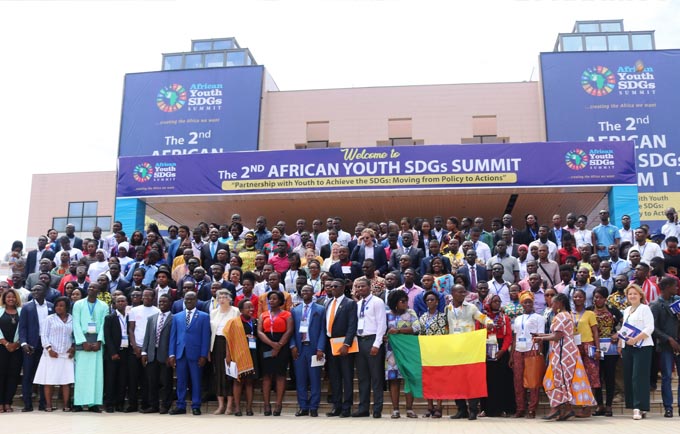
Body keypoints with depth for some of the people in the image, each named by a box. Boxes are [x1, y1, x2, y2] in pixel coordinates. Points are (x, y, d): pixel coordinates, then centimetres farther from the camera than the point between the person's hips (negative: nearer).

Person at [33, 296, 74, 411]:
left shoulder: (72, 320, 9)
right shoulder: (50, 319, 5)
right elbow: (44, 335, 1)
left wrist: (73, 347, -2)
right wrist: (49, 349, -11)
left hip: (66, 354, 1)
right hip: (51, 354, -1)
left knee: (66, 381, -1)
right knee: (48, 380, -2)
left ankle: (66, 405, 3)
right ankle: (48, 405, 5)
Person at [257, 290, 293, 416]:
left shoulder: (286, 314, 6)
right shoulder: (263, 315, 14)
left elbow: (289, 331, -5)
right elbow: (259, 332, 2)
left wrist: (279, 346, -13)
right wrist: (272, 344, -13)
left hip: (282, 347, -3)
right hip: (266, 346, 3)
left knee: (280, 374, -3)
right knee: (266, 375, -1)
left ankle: (278, 405, -2)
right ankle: (266, 405, 1)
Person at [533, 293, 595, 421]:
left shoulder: (560, 316, -13)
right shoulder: (567, 315, 19)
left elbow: (557, 336, -19)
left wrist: (541, 338, -8)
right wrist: (542, 335, 14)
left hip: (562, 352, -10)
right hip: (567, 350, 10)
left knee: (558, 378, -6)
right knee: (565, 379, 9)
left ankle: (557, 408, -5)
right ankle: (567, 409, 8)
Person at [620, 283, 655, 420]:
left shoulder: (645, 309, -3)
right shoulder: (626, 310, 19)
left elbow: (649, 328, -12)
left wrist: (635, 339, -19)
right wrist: (620, 345, 15)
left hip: (642, 347, -7)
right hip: (627, 347, 7)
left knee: (639, 377, -10)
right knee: (628, 377, 5)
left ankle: (640, 408, -10)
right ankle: (635, 406, 11)